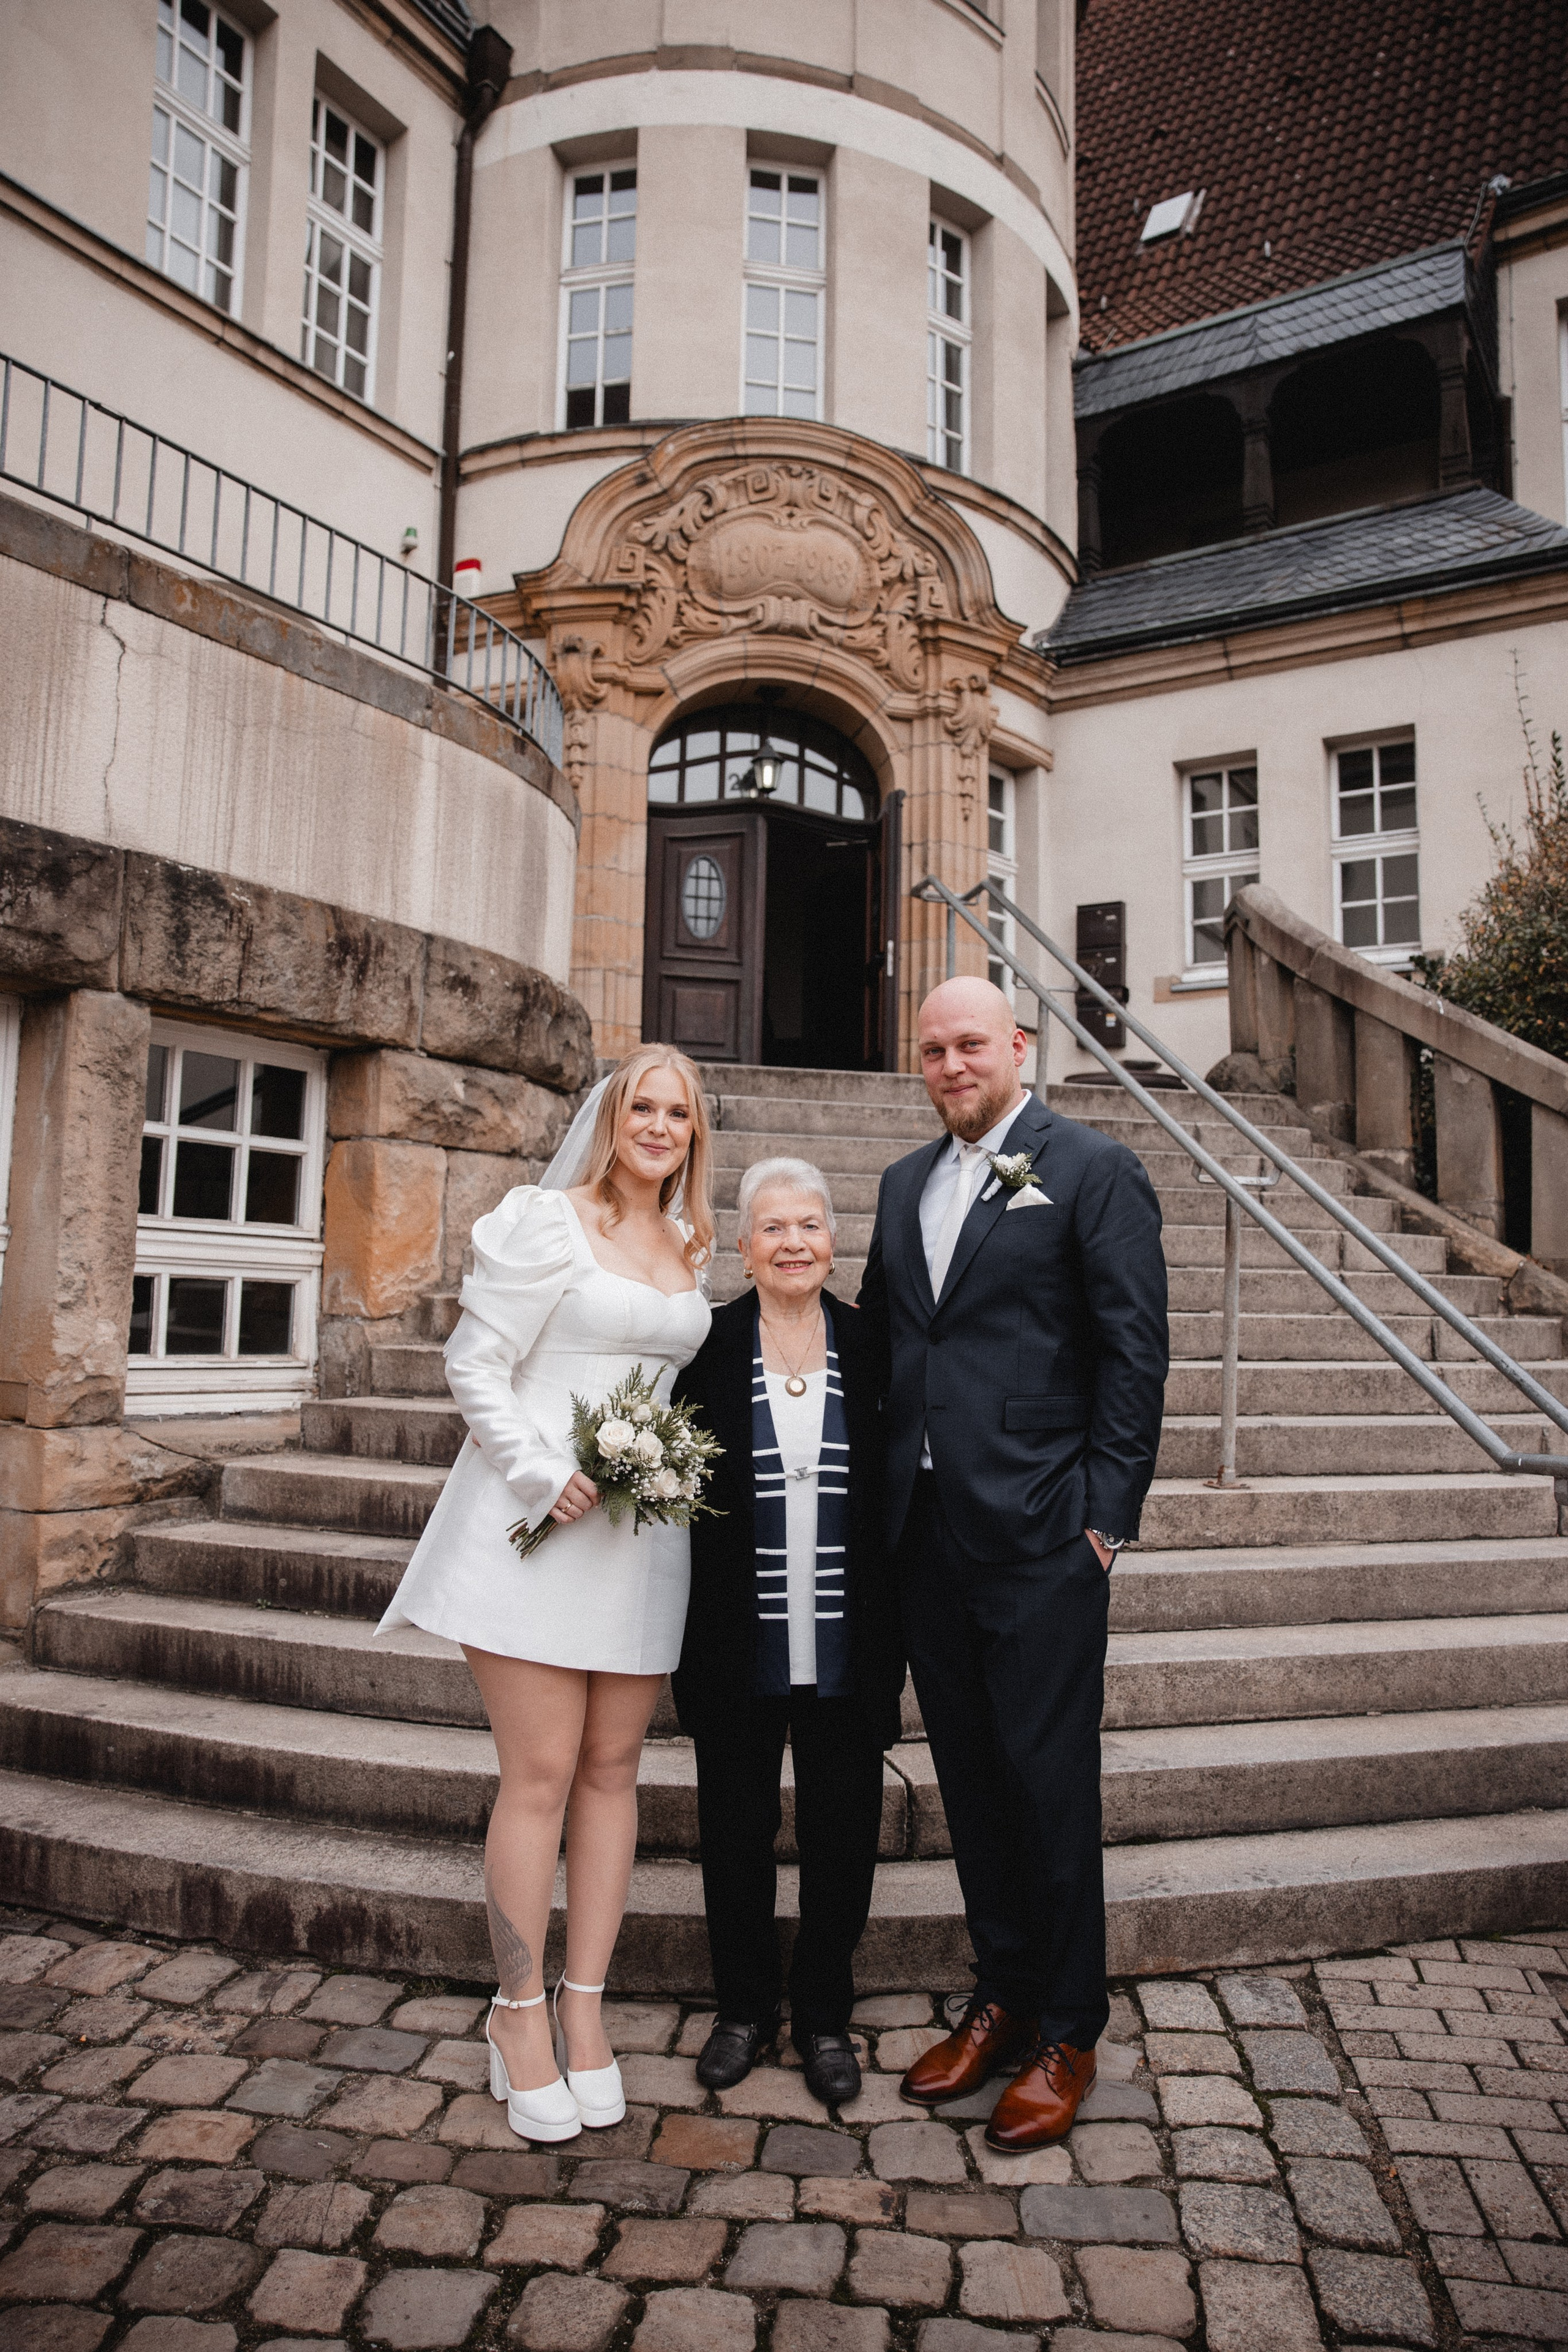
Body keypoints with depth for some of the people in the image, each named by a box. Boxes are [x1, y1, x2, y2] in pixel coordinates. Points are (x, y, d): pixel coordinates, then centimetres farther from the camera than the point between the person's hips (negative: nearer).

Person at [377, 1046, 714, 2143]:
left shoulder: (691, 1251, 13)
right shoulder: (546, 1219, -5)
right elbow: (475, 1361, -7)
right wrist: (542, 1475, -16)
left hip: (645, 1530, 6)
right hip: (539, 1521, -5)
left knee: (612, 1770, 10)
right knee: (540, 1775, -1)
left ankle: (584, 2007, 23)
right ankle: (519, 2011, 17)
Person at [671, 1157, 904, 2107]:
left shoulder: (873, 1347, 0)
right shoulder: (710, 1347, -3)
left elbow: (899, 1492, 2)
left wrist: (897, 1631, -1)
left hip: (845, 1646, 1)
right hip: (739, 1647, 0)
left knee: (842, 1833, 12)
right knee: (737, 1829, 14)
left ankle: (825, 2013, 34)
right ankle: (744, 2008, 36)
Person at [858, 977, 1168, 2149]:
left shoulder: (1095, 1169, -5)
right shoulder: (908, 1182, 14)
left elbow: (1135, 1352, -8)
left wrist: (1106, 1516, -12)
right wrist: (884, 1497, 9)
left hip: (1040, 1534, -6)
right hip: (926, 1529, 6)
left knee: (1050, 1785, 5)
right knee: (970, 1777, 16)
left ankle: (1067, 2034, 24)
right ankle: (1003, 1996, 33)